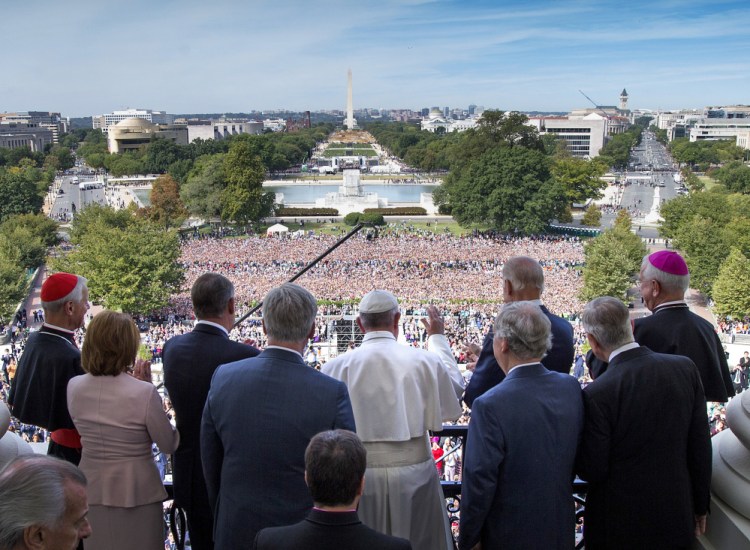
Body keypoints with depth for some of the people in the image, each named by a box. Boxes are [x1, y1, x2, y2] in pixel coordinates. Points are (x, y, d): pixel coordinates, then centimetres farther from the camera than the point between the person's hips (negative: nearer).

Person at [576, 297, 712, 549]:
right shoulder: (685, 368, -10)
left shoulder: (596, 395, -24)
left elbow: (592, 472, -16)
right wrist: (700, 506, 11)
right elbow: (700, 448, -2)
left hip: (620, 526, -4)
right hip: (677, 518, 4)